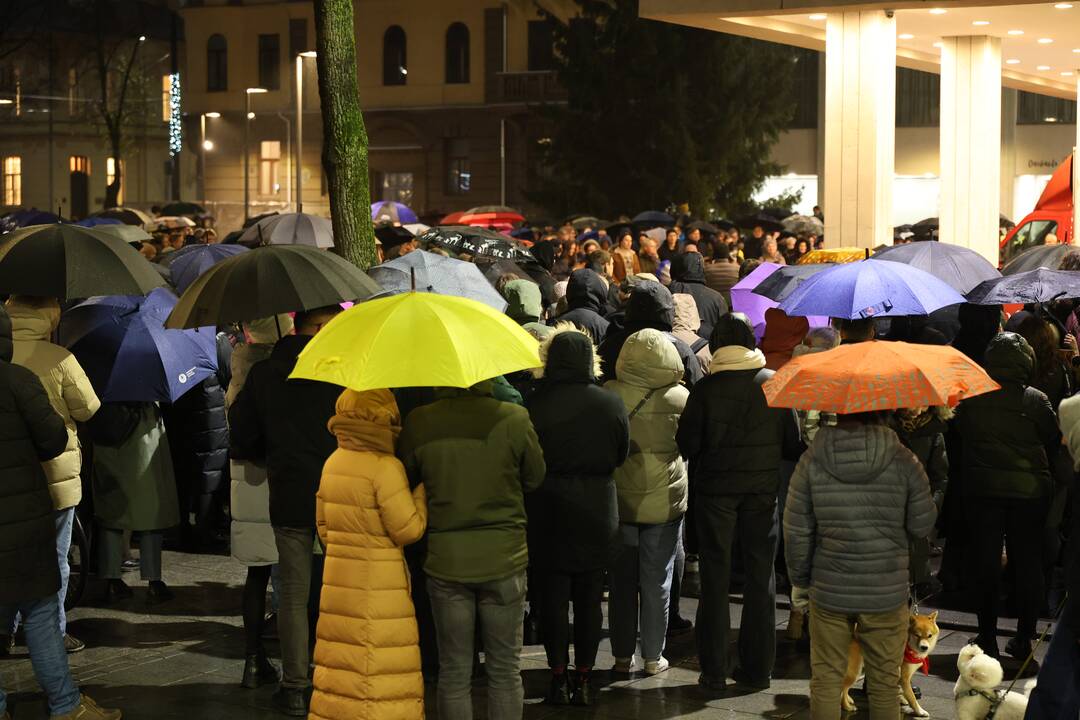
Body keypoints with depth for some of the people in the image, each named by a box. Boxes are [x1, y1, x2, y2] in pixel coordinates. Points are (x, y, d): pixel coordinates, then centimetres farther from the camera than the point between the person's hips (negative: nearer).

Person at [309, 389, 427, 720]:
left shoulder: (333, 463, 8)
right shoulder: (385, 468, -16)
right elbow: (408, 529, -13)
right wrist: (421, 492, 1)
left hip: (338, 577, 8)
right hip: (378, 585, -7)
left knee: (339, 665, 12)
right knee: (380, 673, -2)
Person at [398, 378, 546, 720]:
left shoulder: (419, 423, -10)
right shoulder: (515, 419, -12)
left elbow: (404, 480, 5)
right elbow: (535, 479, 2)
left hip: (446, 560, 1)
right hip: (504, 560, -1)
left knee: (454, 672, 10)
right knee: (505, 670, 11)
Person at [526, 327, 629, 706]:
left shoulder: (535, 404, -13)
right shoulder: (611, 405, -6)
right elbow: (621, 456, 7)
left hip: (549, 511, -2)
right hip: (597, 512, 2)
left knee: (553, 596, 6)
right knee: (590, 598, 9)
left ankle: (558, 677, 7)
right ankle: (584, 679, 12)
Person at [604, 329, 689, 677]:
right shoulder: (680, 398, -12)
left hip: (619, 502, 1)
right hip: (664, 504, -1)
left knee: (621, 581, 12)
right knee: (657, 582, 9)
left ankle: (622, 655, 17)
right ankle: (653, 657, 14)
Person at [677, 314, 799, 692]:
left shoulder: (705, 389, -10)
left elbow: (687, 444, -9)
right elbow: (793, 440, 1)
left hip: (715, 490, -2)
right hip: (763, 490, 2)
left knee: (715, 578, 6)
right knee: (761, 576, 10)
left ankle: (714, 670, 7)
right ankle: (758, 668, 13)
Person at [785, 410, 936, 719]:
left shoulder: (812, 461, -6)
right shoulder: (902, 461, -9)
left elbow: (796, 531, -2)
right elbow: (922, 525, -1)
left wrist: (799, 579, 11)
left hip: (829, 590, 1)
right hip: (887, 591, -1)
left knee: (825, 681, 12)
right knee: (884, 683, 11)